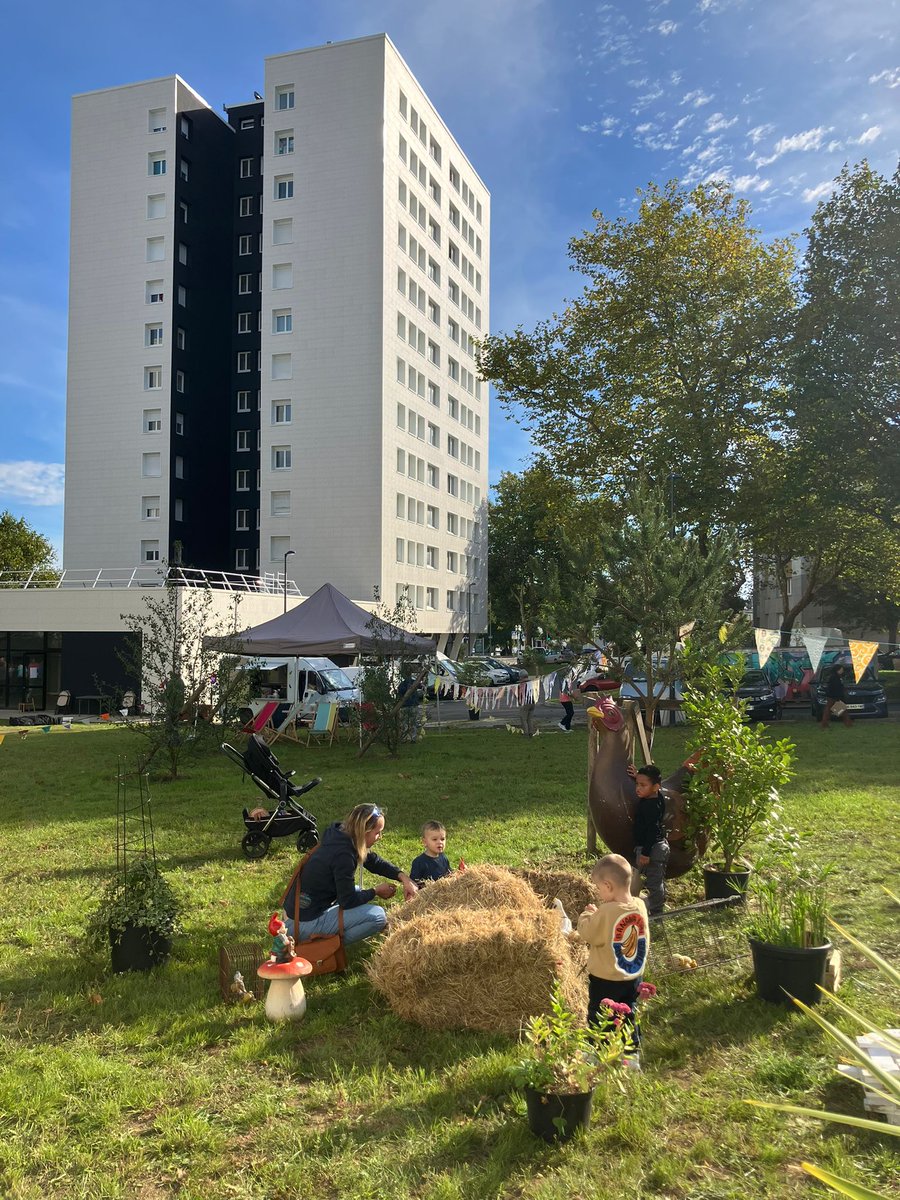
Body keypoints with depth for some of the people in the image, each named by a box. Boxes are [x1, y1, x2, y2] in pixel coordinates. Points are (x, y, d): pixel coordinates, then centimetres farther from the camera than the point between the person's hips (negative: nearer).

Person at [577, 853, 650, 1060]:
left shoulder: (606, 913, -29)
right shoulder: (640, 905, -8)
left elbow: (586, 933, -19)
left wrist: (588, 913, -3)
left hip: (605, 980, -6)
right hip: (634, 976, 6)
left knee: (598, 1018, 14)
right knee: (628, 1015, 23)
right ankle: (632, 1054, 32)